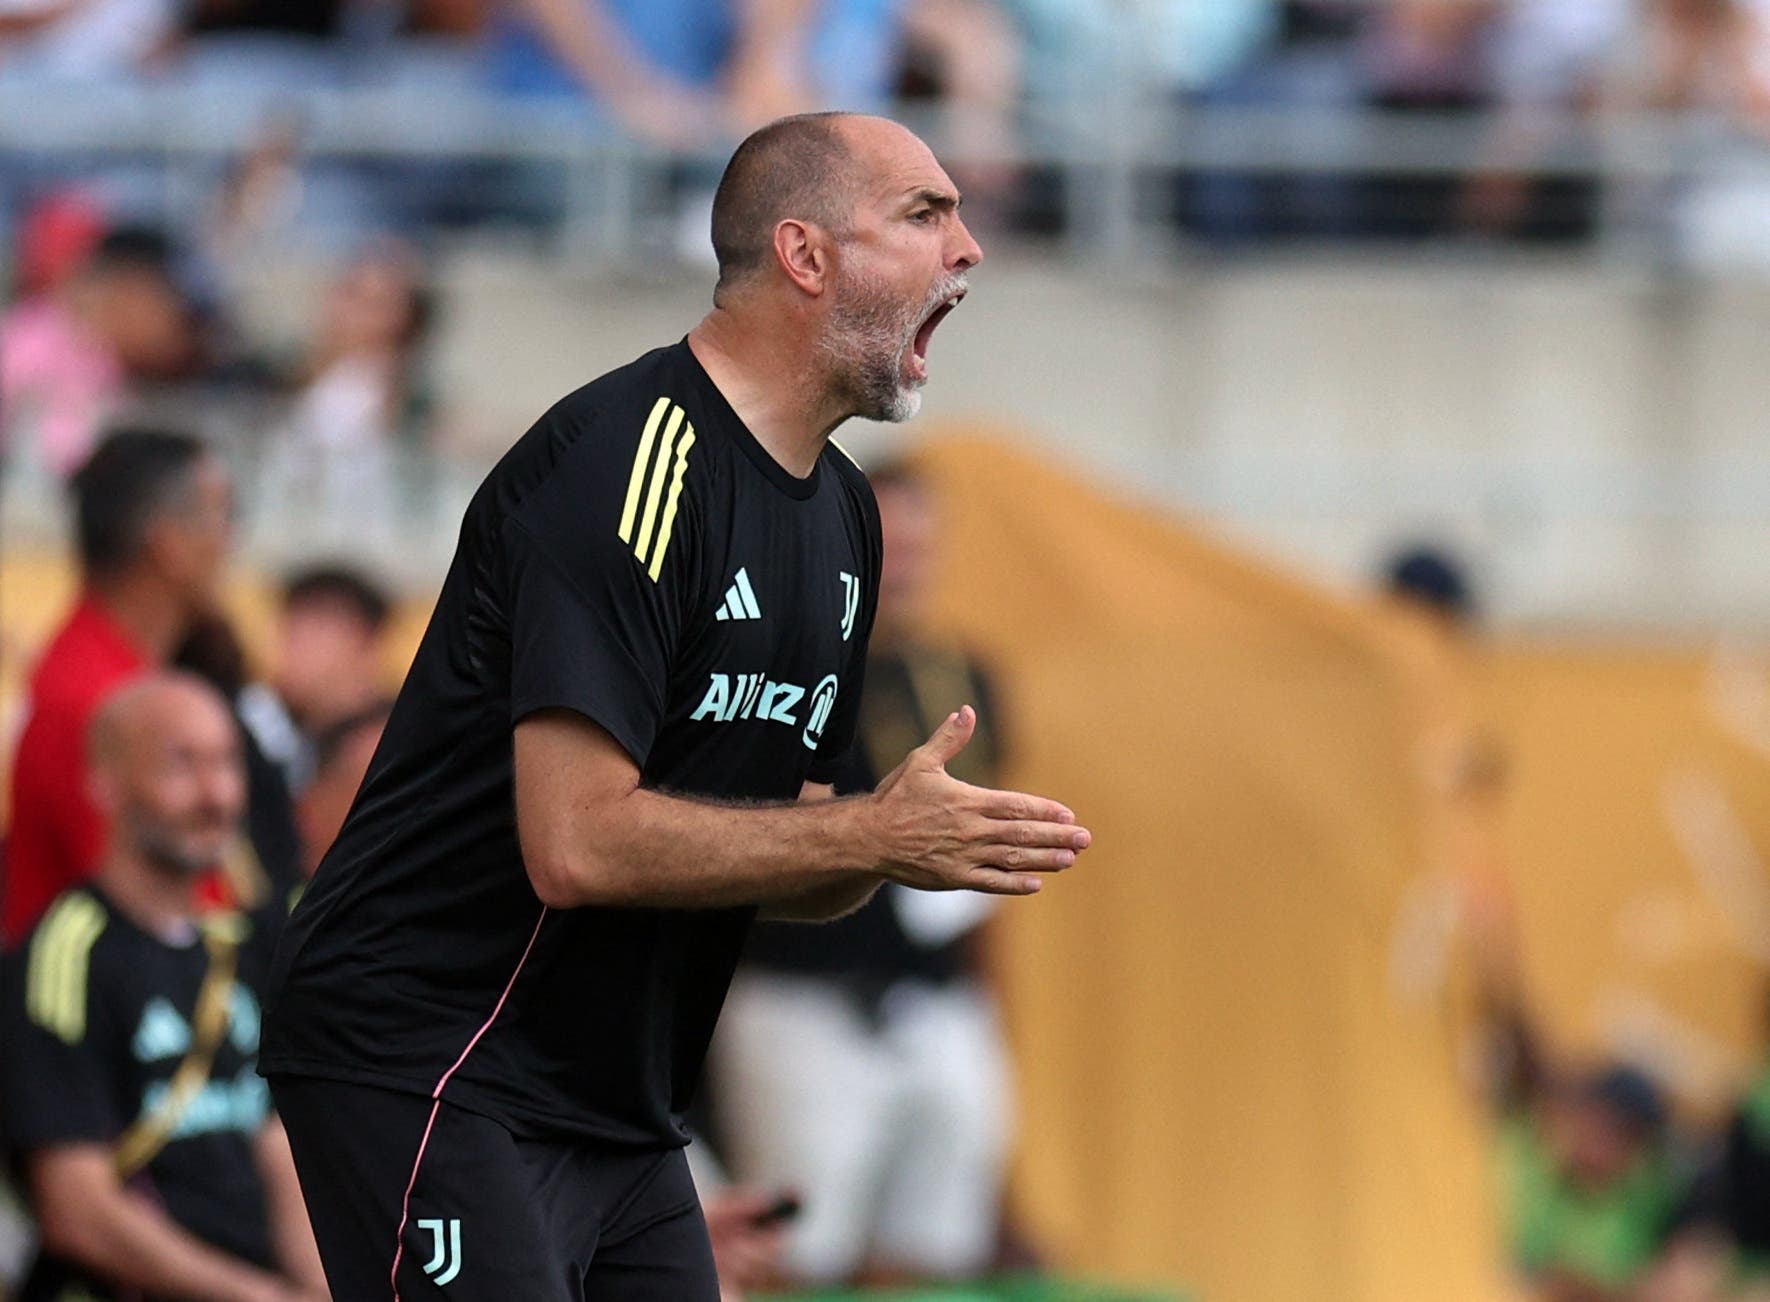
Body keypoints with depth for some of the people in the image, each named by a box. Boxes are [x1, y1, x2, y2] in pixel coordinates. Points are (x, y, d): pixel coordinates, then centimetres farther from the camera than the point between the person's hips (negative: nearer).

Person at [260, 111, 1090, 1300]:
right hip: (432, 1073, -9)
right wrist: (874, 839, -18)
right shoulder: (626, 459, -17)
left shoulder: (844, 510, 14)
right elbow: (579, 845, -24)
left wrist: (909, 848, -5)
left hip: (622, 1109, 9)